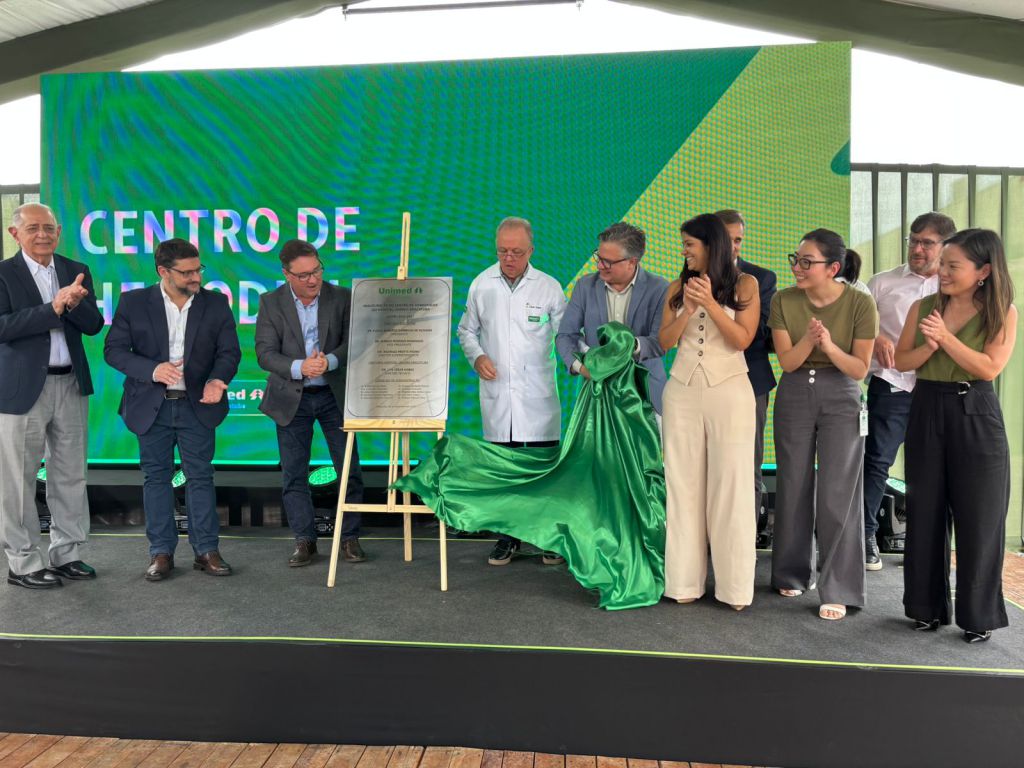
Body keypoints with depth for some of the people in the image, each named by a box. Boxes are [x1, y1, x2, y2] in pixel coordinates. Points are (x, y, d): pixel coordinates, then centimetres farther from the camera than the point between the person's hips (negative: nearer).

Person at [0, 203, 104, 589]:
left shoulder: (76, 272, 8)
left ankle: (66, 553, 24)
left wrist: (74, 302, -18)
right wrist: (53, 308, -21)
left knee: (70, 475, 11)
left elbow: (94, 325, 1)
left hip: (71, 385, 4)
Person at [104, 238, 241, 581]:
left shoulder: (216, 303, 0)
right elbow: (114, 349, -3)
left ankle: (207, 550, 13)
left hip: (197, 405, 0)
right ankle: (161, 552, 18)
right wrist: (152, 370, -20)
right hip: (152, 406, 0)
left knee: (200, 476, 5)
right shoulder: (134, 302, -2)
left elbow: (229, 351, 0)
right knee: (156, 478, 8)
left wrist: (217, 380, -21)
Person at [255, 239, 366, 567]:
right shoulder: (271, 303, -2)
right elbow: (265, 353, -9)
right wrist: (299, 367, -27)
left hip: (334, 395, 0)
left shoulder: (342, 297, -3)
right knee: (294, 475, 5)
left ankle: (349, 538, 17)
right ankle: (305, 540, 18)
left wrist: (329, 361, -26)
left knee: (349, 470, 3)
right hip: (292, 398, 0)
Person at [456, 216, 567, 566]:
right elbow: (467, 330, 14)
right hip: (496, 392, 2)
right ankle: (508, 535, 24)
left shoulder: (549, 287, 0)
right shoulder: (481, 284, 5)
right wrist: (476, 357, -5)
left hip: (538, 393, -2)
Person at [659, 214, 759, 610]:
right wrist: (688, 309, -10)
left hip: (728, 391, -3)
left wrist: (710, 303, -15)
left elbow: (743, 339, -6)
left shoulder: (744, 284, 2)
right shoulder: (678, 287, 10)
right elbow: (665, 341, 5)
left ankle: (734, 585, 9)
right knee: (683, 486, 3)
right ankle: (685, 581, 11)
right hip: (682, 392, 3)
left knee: (729, 486, -1)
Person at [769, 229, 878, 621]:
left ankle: (838, 590, 6)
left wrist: (830, 345, -28)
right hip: (795, 396, 2)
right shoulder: (784, 300, -7)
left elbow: (860, 369, -11)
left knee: (838, 493, -4)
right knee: (794, 486, 10)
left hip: (841, 399, -2)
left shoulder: (860, 303, -12)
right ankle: (794, 574, 27)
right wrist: (808, 339, -29)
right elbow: (787, 361, -9)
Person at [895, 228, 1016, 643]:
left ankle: (978, 615, 16)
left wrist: (946, 338, -18)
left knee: (978, 516, 3)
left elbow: (990, 368, -12)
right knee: (925, 513, 8)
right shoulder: (923, 307, 4)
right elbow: (901, 361, 4)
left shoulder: (1002, 312, -2)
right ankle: (927, 606, 21)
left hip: (975, 417, -2)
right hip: (927, 412, 3)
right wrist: (929, 346, -15)